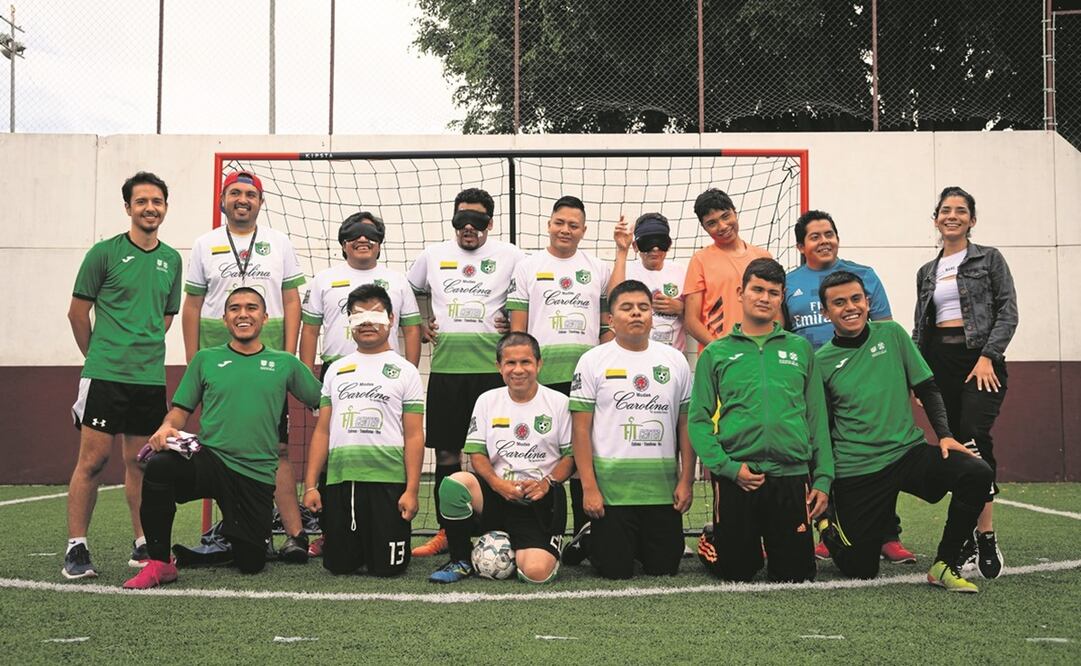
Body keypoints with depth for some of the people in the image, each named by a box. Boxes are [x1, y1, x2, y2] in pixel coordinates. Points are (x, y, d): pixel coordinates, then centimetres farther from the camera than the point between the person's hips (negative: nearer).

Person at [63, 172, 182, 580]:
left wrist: (145, 350, 14)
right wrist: (99, 355, 11)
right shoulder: (105, 252, -3)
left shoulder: (171, 260, 11)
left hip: (151, 378, 4)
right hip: (105, 375, -4)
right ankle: (76, 548, 4)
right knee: (92, 460, -4)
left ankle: (143, 545, 18)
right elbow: (78, 312, 3)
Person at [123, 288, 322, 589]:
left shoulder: (285, 363, 8)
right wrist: (167, 427, -12)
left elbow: (324, 402, 11)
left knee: (251, 564, -1)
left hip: (257, 475, 1)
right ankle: (159, 563, -15)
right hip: (209, 459, -1)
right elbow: (181, 409, 10)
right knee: (159, 466, -34)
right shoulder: (205, 359, 9)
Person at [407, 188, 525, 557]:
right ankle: (446, 531, 16)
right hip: (444, 367, 3)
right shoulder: (433, 255, 11)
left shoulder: (510, 256, 3)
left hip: (492, 367, -3)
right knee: (446, 451, 7)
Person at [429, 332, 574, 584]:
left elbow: (571, 455, 3)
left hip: (540, 500, -2)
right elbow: (477, 453, 5)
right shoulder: (487, 401, 8)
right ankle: (461, 561, -7)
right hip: (495, 494, 2)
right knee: (453, 484, -32)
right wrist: (498, 483, -14)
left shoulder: (559, 403, 2)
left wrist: (547, 483, -14)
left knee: (536, 572, -25)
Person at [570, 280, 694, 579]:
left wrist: (686, 480, 3)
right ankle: (589, 541, 33)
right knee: (616, 572, 2)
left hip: (664, 488, 3)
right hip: (611, 487, -3)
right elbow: (581, 429, -4)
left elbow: (686, 424, 9)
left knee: (665, 570, 9)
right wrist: (589, 487, -10)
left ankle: (638, 545, 40)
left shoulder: (675, 360, 7)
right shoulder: (593, 361, -2)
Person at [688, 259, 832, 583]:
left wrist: (823, 479, 4)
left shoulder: (801, 349, 11)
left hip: (792, 476, 1)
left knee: (796, 574, 4)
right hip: (735, 479, -1)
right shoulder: (716, 353, 6)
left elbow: (818, 418, 10)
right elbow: (698, 420, 1)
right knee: (733, 573, 6)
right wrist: (727, 467, -11)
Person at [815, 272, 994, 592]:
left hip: (909, 452, 2)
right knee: (859, 569, -1)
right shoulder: (821, 361, -2)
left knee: (978, 473, -25)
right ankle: (830, 529, 34)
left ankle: (944, 565, -9)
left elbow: (927, 389, 7)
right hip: (855, 472, -2)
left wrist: (944, 434, -7)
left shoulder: (891, 334, 3)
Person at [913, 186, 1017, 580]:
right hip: (939, 363, 4)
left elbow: (1008, 312, -2)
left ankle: (986, 537, -19)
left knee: (974, 439, -22)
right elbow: (919, 328, 19)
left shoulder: (989, 259, 6)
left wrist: (987, 357, -14)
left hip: (979, 359, -4)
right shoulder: (926, 273, 19)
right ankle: (965, 540, 10)